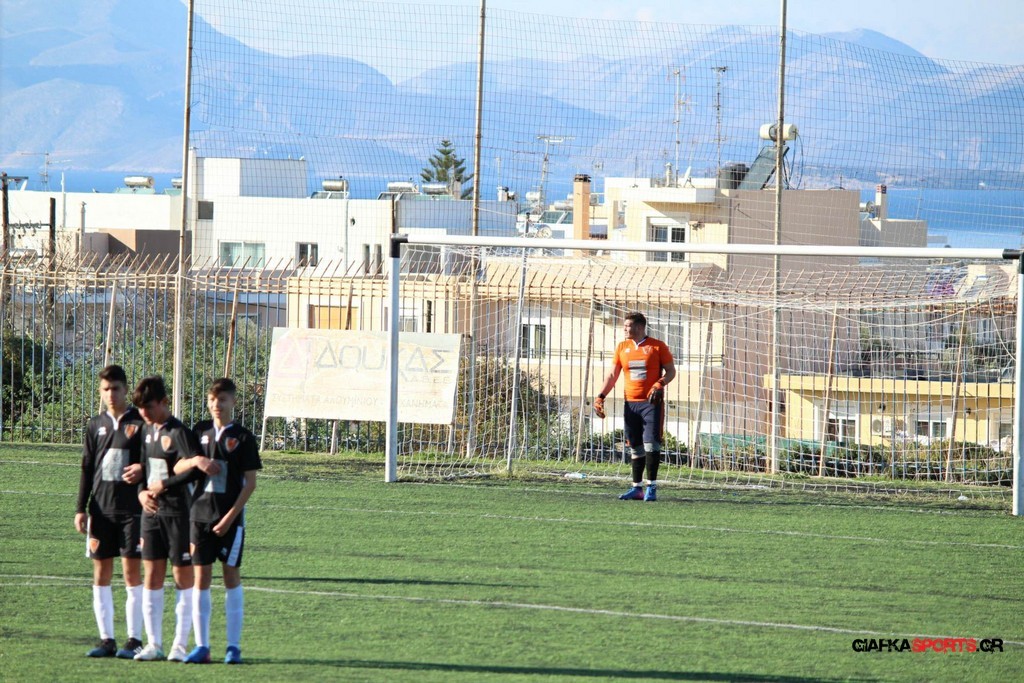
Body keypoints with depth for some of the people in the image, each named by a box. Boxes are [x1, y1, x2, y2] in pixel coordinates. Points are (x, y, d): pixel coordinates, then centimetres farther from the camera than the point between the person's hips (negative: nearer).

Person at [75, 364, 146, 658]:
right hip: (101, 509, 4)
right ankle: (106, 639, 9)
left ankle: (134, 640, -1)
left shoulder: (140, 423, 0)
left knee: (132, 571, -5)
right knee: (101, 573, 4)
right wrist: (81, 508, 8)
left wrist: (142, 469, -22)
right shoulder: (96, 425, 12)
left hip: (132, 509, -4)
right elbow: (87, 469, 14)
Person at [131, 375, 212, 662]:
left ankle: (180, 644, 5)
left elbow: (195, 468, -24)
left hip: (178, 511, -7)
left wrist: (164, 485, -17)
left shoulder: (179, 432, -12)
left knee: (182, 577, 0)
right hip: (152, 510, 7)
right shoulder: (147, 431, 12)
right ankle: (154, 643, 10)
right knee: (152, 576, 6)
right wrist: (142, 492, 0)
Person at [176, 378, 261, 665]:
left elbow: (250, 482, -5)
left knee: (231, 576, 1)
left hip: (230, 516, -3)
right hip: (201, 512, 3)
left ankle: (233, 646, 5)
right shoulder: (200, 432, 8)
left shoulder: (242, 437, -3)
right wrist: (194, 461, -15)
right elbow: (177, 467, 9)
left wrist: (230, 517, -13)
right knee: (201, 578, 2)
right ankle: (201, 646, 5)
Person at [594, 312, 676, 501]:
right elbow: (612, 376, 15)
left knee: (651, 442, -12)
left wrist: (659, 384, -17)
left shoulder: (657, 346, -1)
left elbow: (671, 371, 2)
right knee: (636, 447, 7)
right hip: (631, 403, 5)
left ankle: (651, 486, -8)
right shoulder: (622, 348, 12)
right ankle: (637, 488, 12)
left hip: (651, 402, -5)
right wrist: (600, 397, 5)